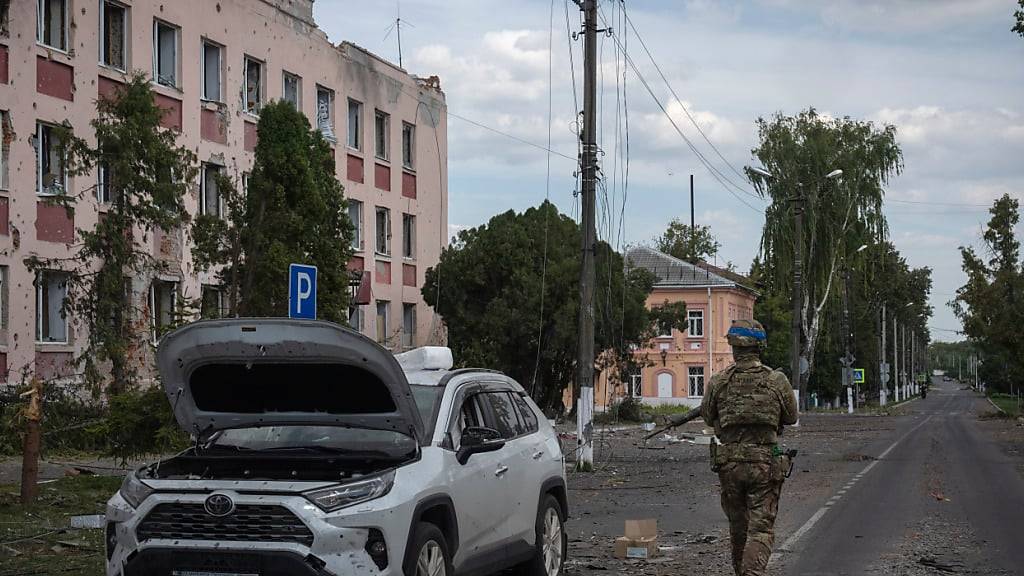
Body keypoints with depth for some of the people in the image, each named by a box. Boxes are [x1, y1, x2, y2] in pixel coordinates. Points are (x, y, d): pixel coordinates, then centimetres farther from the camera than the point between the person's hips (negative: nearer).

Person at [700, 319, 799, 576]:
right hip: (765, 464, -2)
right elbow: (791, 417, 8)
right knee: (761, 529, -2)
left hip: (729, 463, 2)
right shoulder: (777, 381, -6)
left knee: (738, 526, 18)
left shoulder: (719, 382, -4)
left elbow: (707, 416, 10)